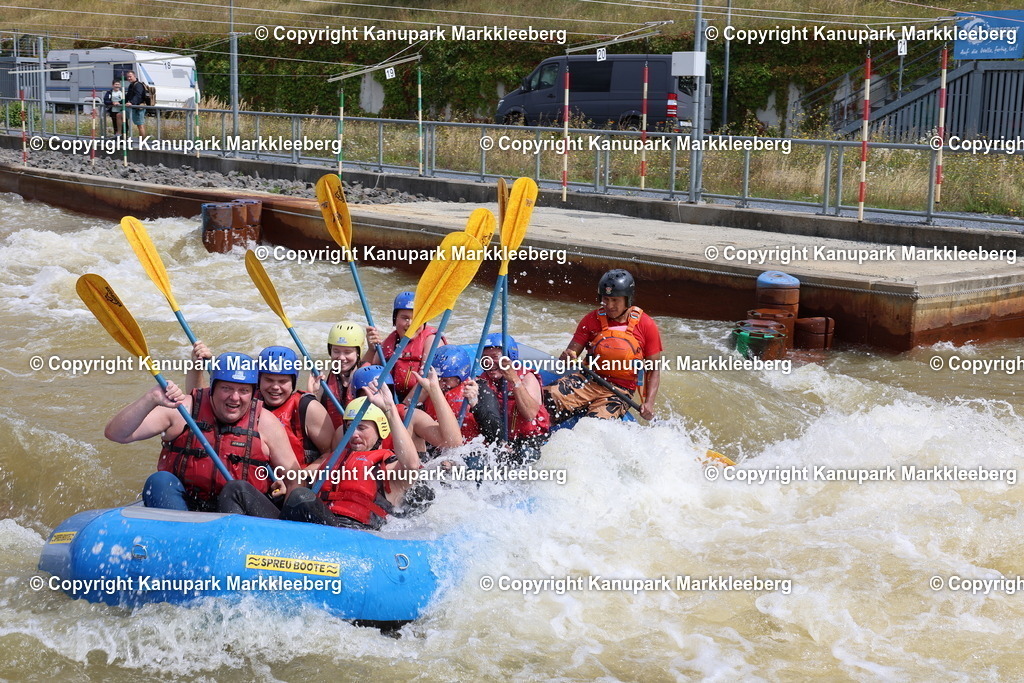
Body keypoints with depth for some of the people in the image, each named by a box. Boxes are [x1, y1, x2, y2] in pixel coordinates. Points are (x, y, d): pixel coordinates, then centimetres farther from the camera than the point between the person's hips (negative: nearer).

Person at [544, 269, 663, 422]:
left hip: (619, 392, -2)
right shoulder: (592, 320, 5)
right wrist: (567, 357, -22)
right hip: (587, 381, 2)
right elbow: (572, 351, 4)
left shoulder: (646, 325, -1)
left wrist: (649, 403, -10)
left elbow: (654, 369, 3)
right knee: (548, 398, -30)